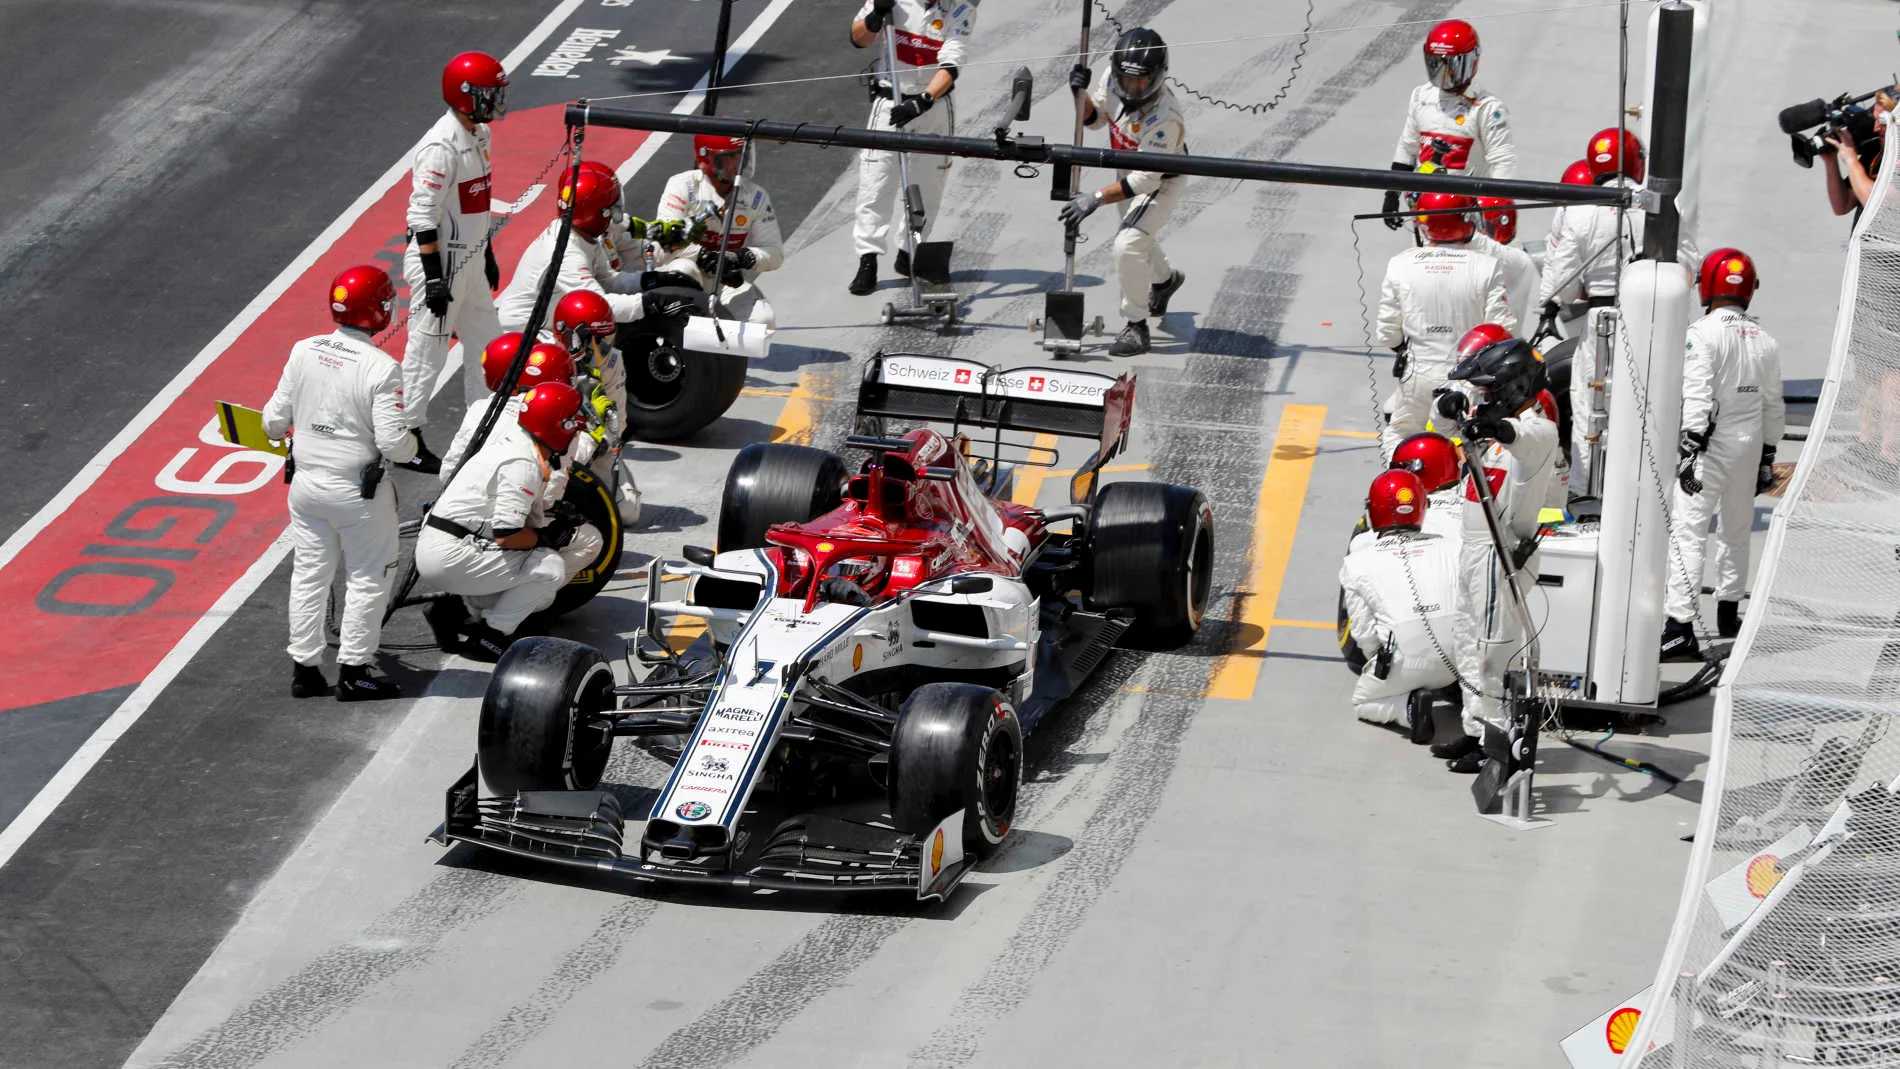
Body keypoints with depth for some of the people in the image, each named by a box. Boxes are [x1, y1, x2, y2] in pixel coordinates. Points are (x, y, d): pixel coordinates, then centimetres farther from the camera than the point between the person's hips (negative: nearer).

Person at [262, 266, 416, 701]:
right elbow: (393, 444, -21)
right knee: (368, 579, 9)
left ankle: (304, 668, 21)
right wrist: (413, 444, 2)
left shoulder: (303, 352, -5)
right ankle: (353, 671, 12)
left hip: (305, 482, 5)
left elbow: (274, 422, 2)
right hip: (358, 493, -5)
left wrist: (278, 424, 25)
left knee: (309, 575, 15)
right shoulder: (382, 369, -20)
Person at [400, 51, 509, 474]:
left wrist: (487, 254, 23)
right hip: (438, 262, -10)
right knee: (427, 355, 0)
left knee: (485, 344, 18)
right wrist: (434, 277, -23)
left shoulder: (478, 134, 7)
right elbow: (423, 217, -23)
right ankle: (408, 443, 9)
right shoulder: (441, 148, -24)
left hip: (470, 262, 10)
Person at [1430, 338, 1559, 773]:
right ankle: (1476, 732, 26)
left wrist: (1495, 427, -61)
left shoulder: (1538, 431, -16)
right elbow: (1450, 409, 2)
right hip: (1473, 546, 10)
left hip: (1503, 553, -10)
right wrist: (1456, 404, -23)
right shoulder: (1491, 423, 11)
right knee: (1469, 645, 17)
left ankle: (1501, 742, -1)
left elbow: (1524, 436, -39)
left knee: (1495, 651, -7)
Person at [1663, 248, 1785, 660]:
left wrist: (1690, 447, -21)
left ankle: (1681, 626, -21)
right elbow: (1773, 407, 14)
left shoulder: (1703, 333, -12)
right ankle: (1728, 612, 36)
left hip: (1710, 446, -6)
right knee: (1736, 530, 22)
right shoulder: (1765, 341, 8)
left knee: (1687, 532, -11)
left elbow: (1697, 396, -20)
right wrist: (1767, 457, 22)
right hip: (1750, 447, 6)